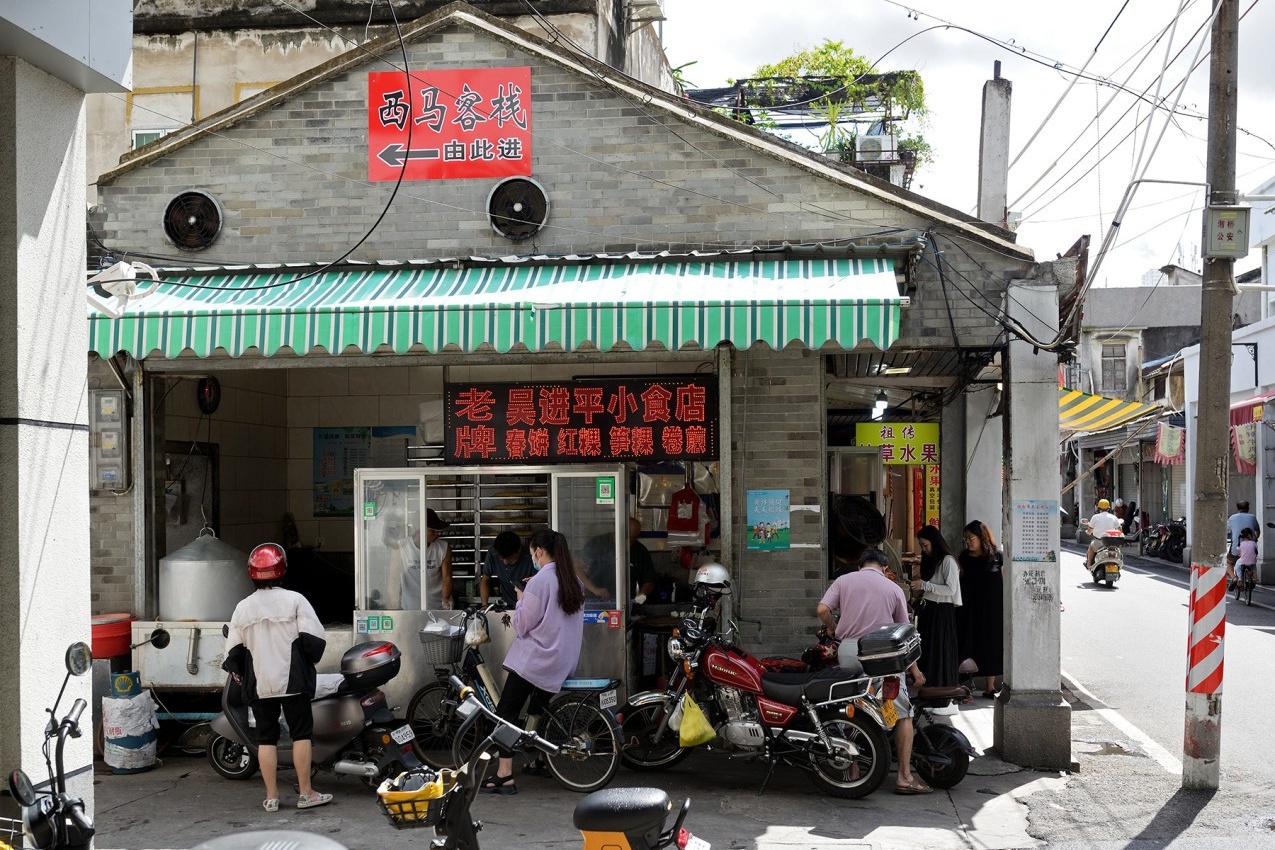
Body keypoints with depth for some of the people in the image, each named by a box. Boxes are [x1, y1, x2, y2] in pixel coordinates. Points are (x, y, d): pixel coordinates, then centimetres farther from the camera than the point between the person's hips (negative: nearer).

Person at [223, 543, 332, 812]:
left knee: (266, 738, 9)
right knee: (301, 734, 5)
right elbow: (314, 637, -11)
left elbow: (233, 651, 5)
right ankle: (306, 793, 6)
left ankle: (271, 797, 11)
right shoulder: (294, 600, -6)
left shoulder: (243, 607, 3)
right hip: (293, 680, -3)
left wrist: (241, 676, 19)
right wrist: (311, 660, 7)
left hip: (259, 685, 3)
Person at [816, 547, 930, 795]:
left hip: (848, 650, 3)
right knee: (903, 715, 4)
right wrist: (914, 668, 20)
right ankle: (904, 777, -1)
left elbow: (822, 610, 1)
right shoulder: (894, 589, 11)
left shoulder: (843, 581, 14)